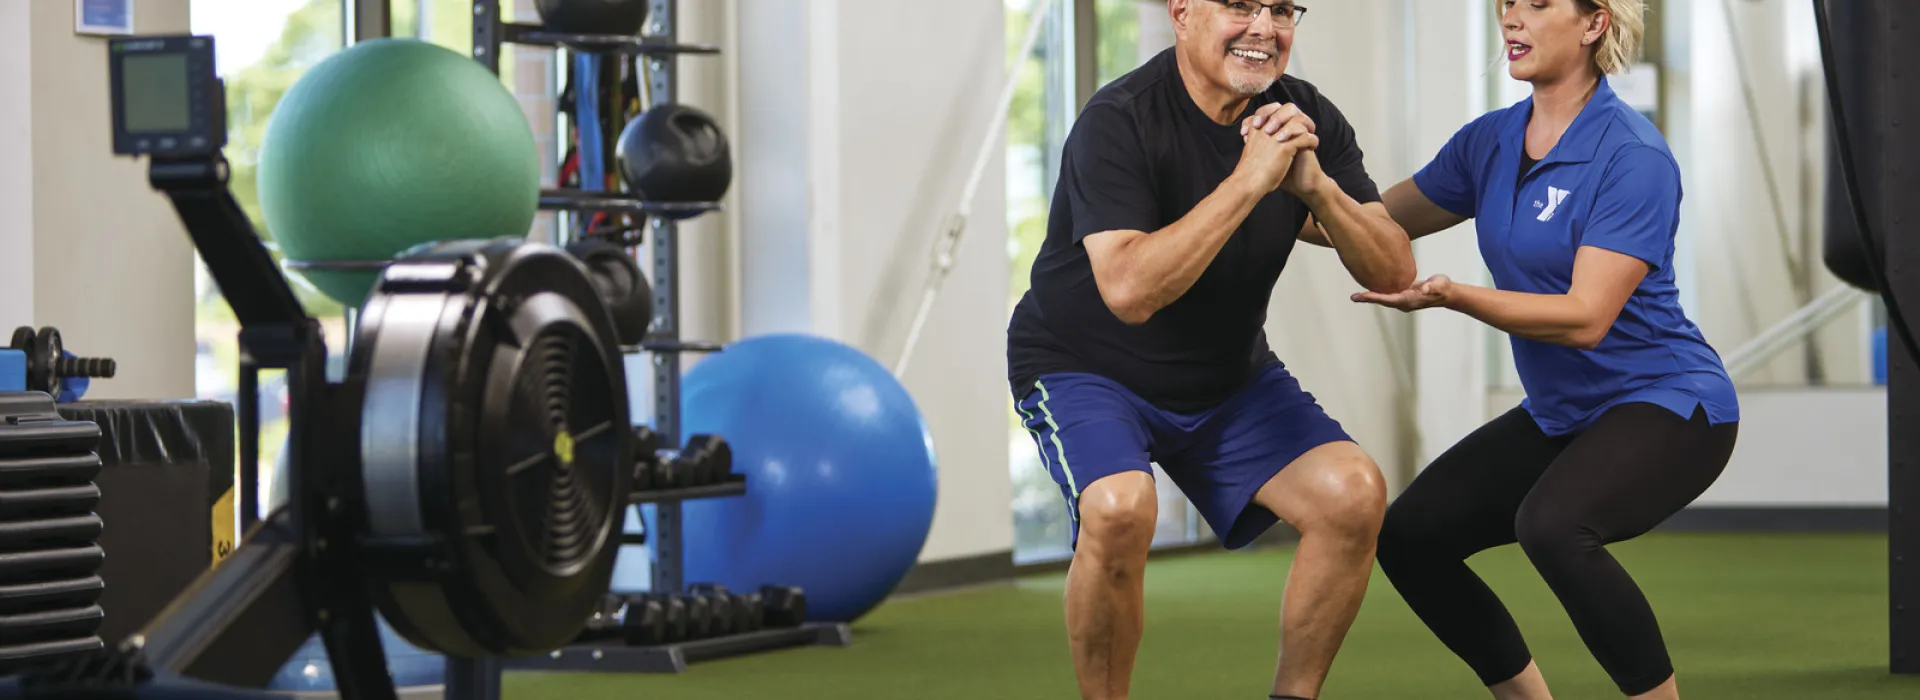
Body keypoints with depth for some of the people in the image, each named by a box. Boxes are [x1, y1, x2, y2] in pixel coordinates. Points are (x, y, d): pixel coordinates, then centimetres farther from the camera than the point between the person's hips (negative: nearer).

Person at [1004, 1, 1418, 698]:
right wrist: (1250, 181, -39)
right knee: (1120, 509, -34)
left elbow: (1393, 274, -10)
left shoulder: (1307, 118, -7)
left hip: (1229, 375, 5)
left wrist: (1317, 188, -28)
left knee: (1353, 492, -17)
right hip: (1084, 369, -5)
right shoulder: (1118, 122, -24)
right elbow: (1130, 290, -37)